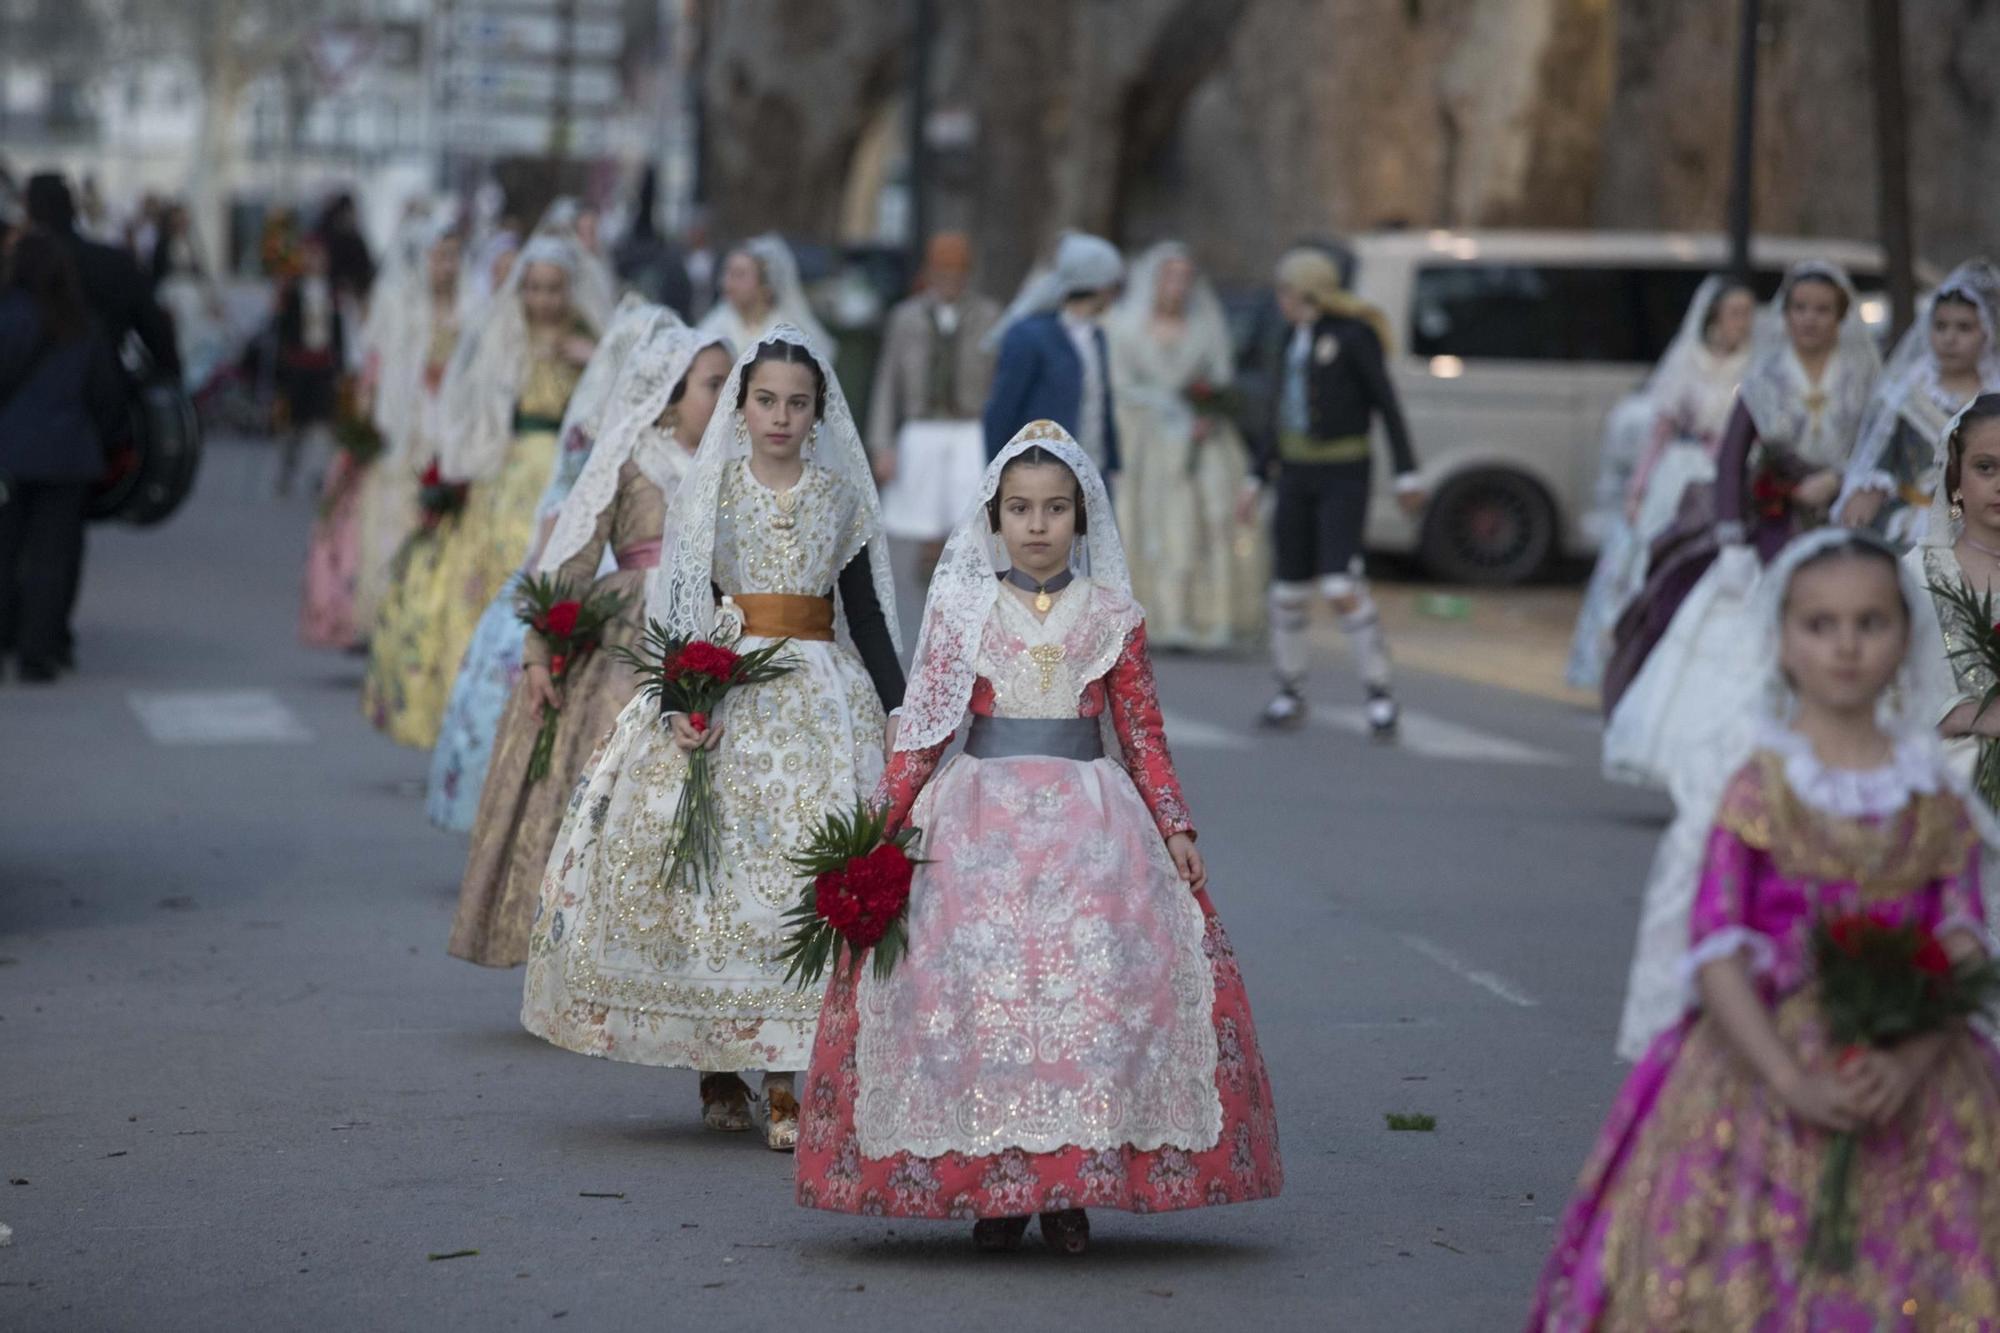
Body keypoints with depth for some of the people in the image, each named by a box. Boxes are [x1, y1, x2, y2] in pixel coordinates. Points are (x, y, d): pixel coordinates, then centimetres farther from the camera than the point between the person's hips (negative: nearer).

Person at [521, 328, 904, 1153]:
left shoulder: (841, 498, 8)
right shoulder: (708, 492, 4)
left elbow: (868, 613, 11)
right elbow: (675, 605, -1)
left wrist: (900, 713, 5)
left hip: (820, 696, 1)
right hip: (722, 689, -1)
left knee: (806, 866, -7)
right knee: (711, 863, -5)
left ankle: (785, 1083, -5)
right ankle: (717, 1070, 8)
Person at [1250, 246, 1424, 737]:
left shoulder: (1355, 334, -11)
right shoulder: (1299, 338, 12)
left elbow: (1387, 405, -12)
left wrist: (1407, 475, -14)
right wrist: (1257, 479, 16)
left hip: (1344, 476, -7)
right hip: (1297, 473, 7)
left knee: (1341, 589, -18)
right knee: (1289, 585, 6)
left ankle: (1380, 692, -7)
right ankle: (1291, 695, 19)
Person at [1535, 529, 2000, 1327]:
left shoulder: (1936, 796, 5)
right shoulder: (1758, 784, -3)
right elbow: (1715, 950, -8)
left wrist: (1908, 1065, -16)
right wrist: (1792, 1084, -18)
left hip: (1906, 1083, 2)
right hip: (1763, 1074, -2)